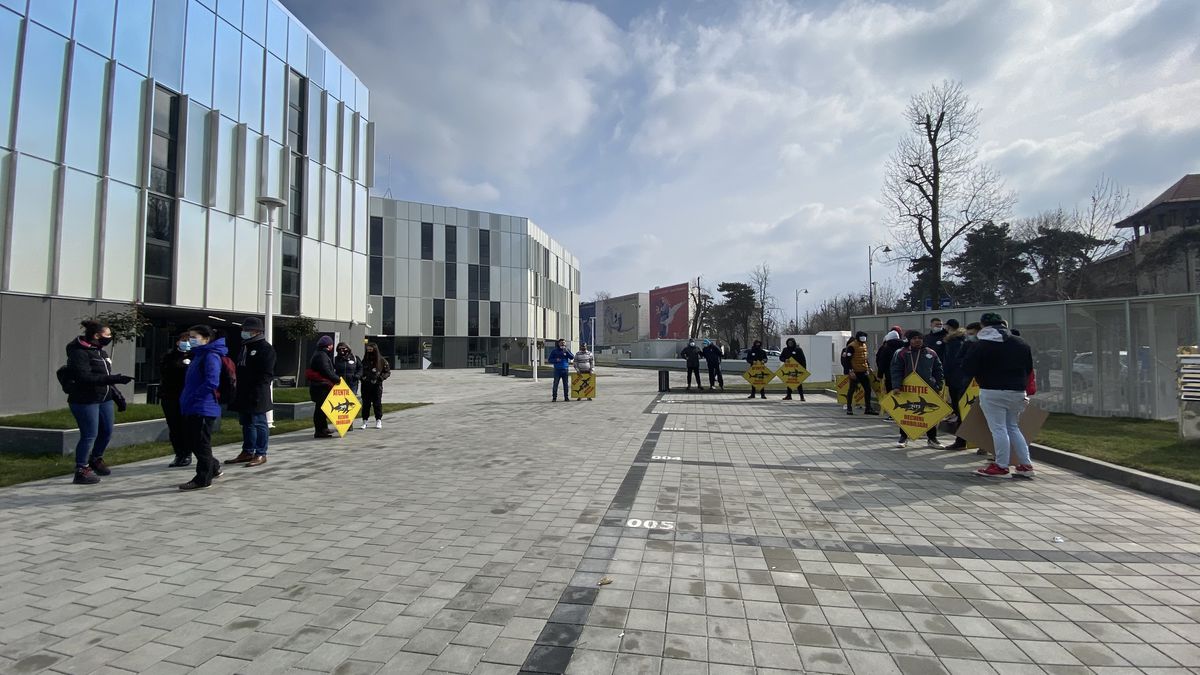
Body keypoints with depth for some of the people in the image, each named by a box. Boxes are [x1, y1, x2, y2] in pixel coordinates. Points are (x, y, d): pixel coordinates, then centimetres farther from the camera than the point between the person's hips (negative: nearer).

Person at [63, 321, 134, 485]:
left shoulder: (101, 352, 13)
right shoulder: (79, 353, -14)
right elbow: (85, 378, -25)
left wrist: (117, 396, 17)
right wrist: (115, 379, -31)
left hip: (104, 399, 8)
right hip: (85, 401, -8)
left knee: (107, 432, 15)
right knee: (89, 435, -4)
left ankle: (96, 459, 37)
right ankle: (81, 470, 9)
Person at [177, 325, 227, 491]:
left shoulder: (211, 356, -15)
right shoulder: (199, 355, 18)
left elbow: (211, 382, -25)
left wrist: (192, 398, -20)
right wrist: (187, 399, 13)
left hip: (203, 409, -10)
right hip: (192, 409, 10)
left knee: (201, 444, -3)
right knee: (192, 442, 17)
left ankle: (203, 480, 6)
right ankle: (213, 468, 31)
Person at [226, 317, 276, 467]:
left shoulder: (265, 348, -9)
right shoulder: (245, 347, 19)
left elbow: (266, 374, -15)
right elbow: (240, 369, 22)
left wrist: (257, 391, -21)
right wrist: (239, 390, 13)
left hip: (257, 394, -9)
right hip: (244, 394, 9)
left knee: (258, 423, -3)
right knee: (246, 423, 15)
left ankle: (261, 454, 3)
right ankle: (247, 452, 24)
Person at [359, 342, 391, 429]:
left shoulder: (382, 360, -1)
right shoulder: (365, 360, 9)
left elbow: (387, 372, 3)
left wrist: (380, 378, -12)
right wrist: (362, 377, -1)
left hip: (377, 385, -3)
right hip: (365, 385, 3)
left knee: (377, 403, 2)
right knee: (365, 403, 4)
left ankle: (378, 421, 14)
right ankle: (364, 421, 11)